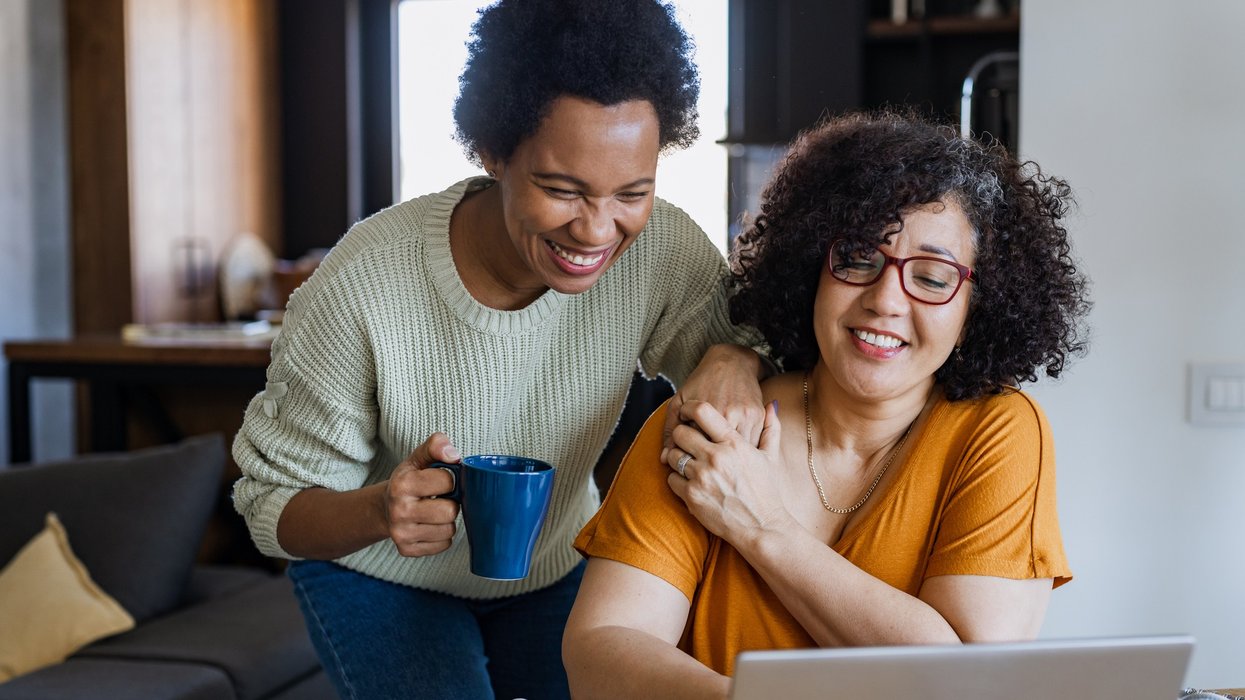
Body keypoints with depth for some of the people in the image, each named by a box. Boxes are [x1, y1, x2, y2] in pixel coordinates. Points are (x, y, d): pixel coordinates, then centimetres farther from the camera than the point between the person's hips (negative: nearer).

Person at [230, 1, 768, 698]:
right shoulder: (359, 290, -31)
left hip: (556, 567, 3)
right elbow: (274, 502, -20)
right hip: (383, 580, -3)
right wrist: (377, 510, -43)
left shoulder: (661, 246, -24)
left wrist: (732, 361, -33)